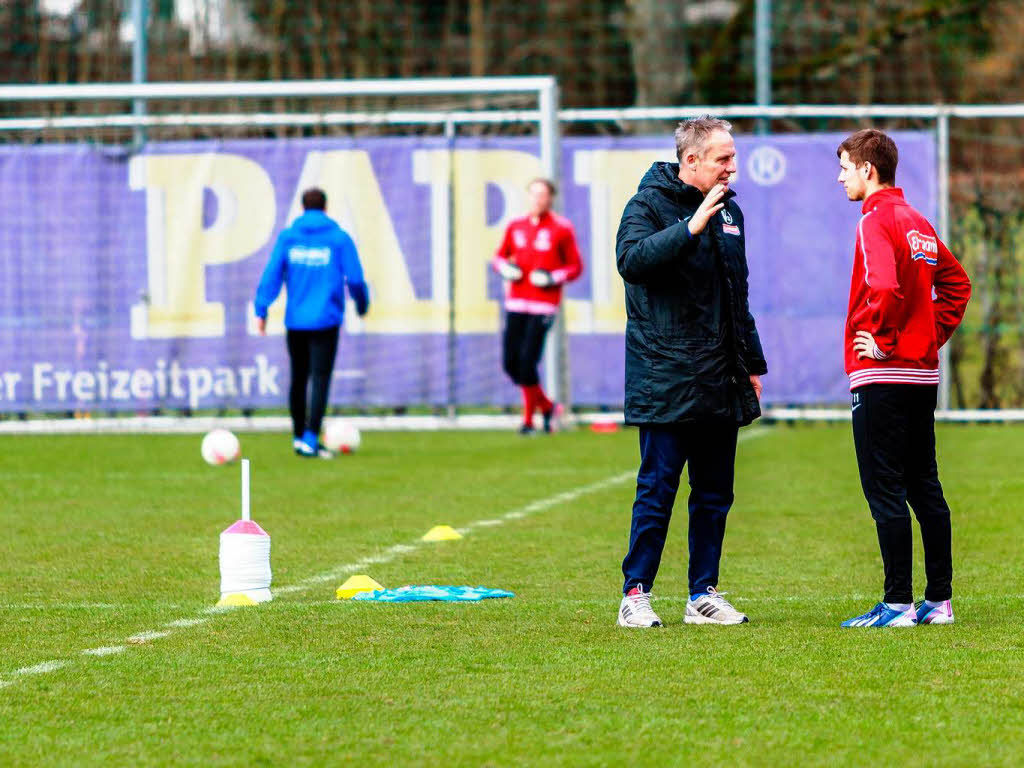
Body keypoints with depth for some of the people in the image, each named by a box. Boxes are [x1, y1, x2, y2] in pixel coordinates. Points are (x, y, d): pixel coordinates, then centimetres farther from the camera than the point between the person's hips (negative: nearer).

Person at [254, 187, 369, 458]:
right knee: (320, 378, -5)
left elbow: (272, 274, -3)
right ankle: (310, 439, -17)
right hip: (326, 321, -3)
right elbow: (355, 279, -2)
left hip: (295, 321, 3)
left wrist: (261, 310, -2)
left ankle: (299, 436, 25)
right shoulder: (339, 238, -2)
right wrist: (362, 304, 16)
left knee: (298, 378, 16)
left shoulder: (287, 237, 3)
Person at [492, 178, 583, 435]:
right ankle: (546, 406, 21)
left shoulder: (561, 229, -2)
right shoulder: (516, 226, 11)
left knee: (527, 362, -12)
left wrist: (553, 278, -15)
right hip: (516, 303, 5)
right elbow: (500, 257, 21)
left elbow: (575, 267, 2)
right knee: (510, 363, 1)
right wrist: (505, 269, -1)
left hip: (543, 305, -5)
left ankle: (529, 420, 4)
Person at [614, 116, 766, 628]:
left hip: (721, 383, 7)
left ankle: (704, 594, 15)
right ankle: (635, 593, -1)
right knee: (657, 489, -6)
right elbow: (631, 259, -25)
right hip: (665, 380, -7)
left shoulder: (729, 211, 16)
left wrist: (753, 363, 22)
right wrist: (690, 227, -29)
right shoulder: (649, 205, -5)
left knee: (715, 493, 9)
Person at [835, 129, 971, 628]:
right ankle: (939, 600, 15)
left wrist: (883, 340, -16)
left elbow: (884, 286, -29)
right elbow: (956, 282, 23)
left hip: (882, 376, -9)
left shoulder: (876, 222, -13)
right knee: (925, 488, 12)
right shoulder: (919, 223, 14)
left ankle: (897, 604, -7)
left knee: (885, 490, -6)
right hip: (923, 374, 9)